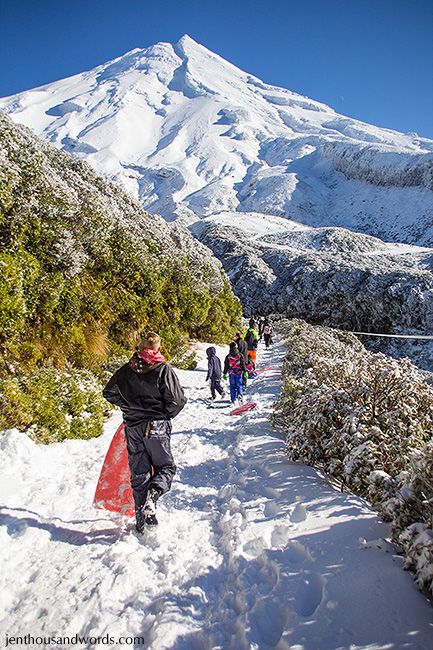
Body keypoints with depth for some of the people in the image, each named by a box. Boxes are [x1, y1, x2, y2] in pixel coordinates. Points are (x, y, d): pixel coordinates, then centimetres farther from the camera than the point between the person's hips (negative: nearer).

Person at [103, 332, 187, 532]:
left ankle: (142, 516, 16)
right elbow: (176, 400, -13)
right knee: (166, 467, 12)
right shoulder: (163, 369, -11)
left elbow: (109, 393, 11)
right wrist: (165, 415, 5)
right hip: (156, 427, -4)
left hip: (132, 427, 4)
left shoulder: (127, 369, 2)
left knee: (139, 473, 14)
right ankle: (152, 495, -14)